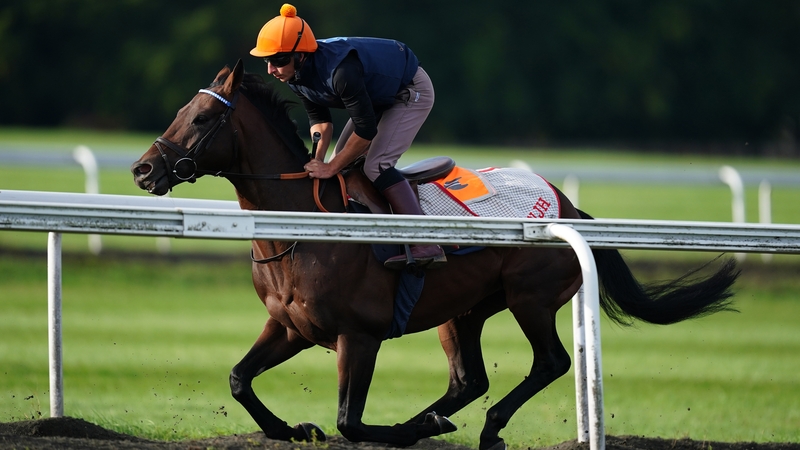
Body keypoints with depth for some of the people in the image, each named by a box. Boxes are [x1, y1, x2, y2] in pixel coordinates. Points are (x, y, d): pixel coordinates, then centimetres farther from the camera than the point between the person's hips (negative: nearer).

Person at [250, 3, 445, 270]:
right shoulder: (296, 75, -14)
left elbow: (366, 129, -34)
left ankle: (426, 247, -26)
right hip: (377, 97, 9)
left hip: (411, 91, -9)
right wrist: (317, 159, -21)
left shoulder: (340, 71, -40)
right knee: (343, 164, 8)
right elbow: (319, 118, -4)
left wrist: (331, 168, -27)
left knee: (376, 165, -22)